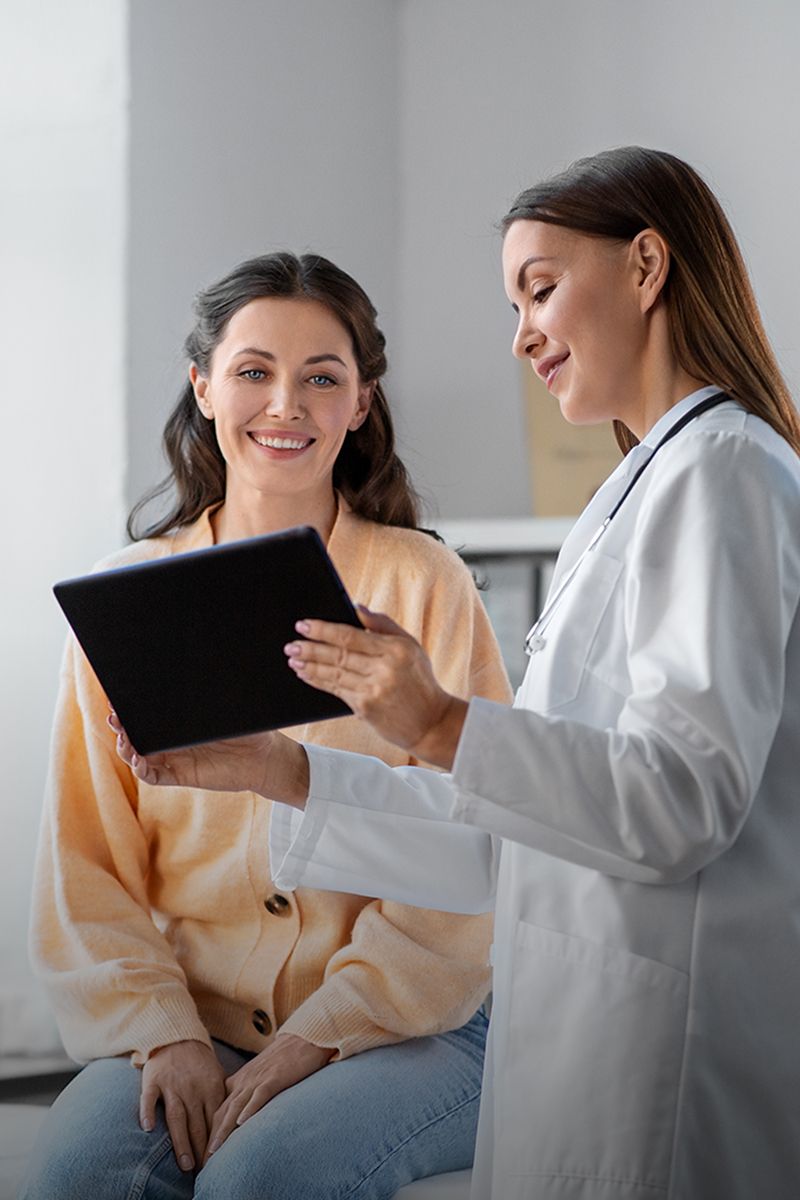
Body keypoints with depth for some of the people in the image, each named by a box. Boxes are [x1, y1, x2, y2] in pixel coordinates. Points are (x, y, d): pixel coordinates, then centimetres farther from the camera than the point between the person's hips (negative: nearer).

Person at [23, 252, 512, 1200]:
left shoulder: (423, 584, 0)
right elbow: (85, 858, 6)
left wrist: (320, 1035, -13)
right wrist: (160, 1032, -8)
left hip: (400, 1028, -2)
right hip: (188, 1026, 2)